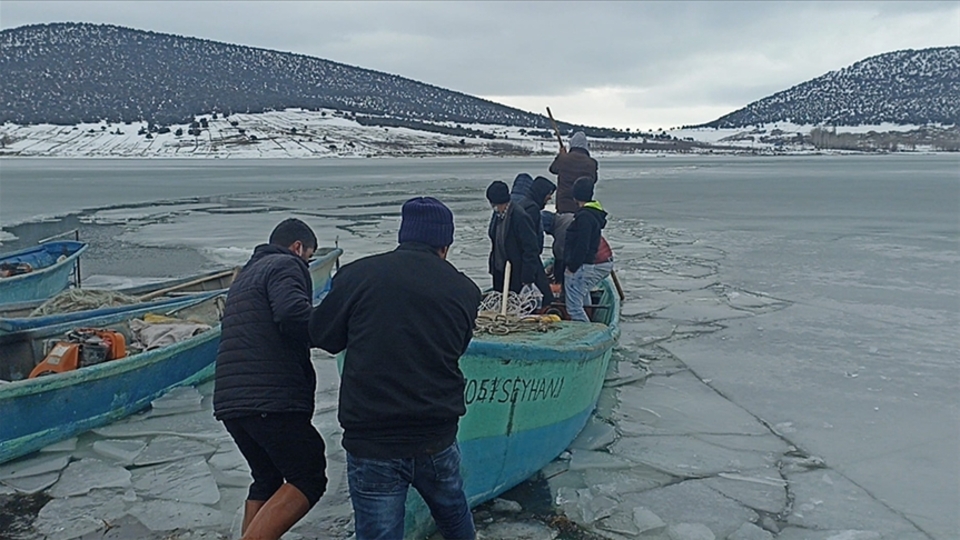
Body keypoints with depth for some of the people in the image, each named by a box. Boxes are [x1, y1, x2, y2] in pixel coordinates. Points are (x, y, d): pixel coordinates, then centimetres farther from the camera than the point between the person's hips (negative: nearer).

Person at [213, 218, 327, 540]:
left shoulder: (246, 275, 28)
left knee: (268, 478, 20)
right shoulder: (286, 265, -2)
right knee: (308, 479, -5)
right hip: (272, 399, -9)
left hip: (230, 401, 9)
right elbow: (293, 315, -21)